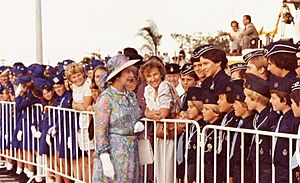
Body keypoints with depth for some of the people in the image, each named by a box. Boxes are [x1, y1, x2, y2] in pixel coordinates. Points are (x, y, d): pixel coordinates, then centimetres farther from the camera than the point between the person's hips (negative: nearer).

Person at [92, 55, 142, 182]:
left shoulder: (131, 95, 10)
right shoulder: (106, 98, -10)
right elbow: (100, 131, -13)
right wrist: (105, 160, -18)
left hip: (132, 152, 6)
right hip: (113, 152, -6)